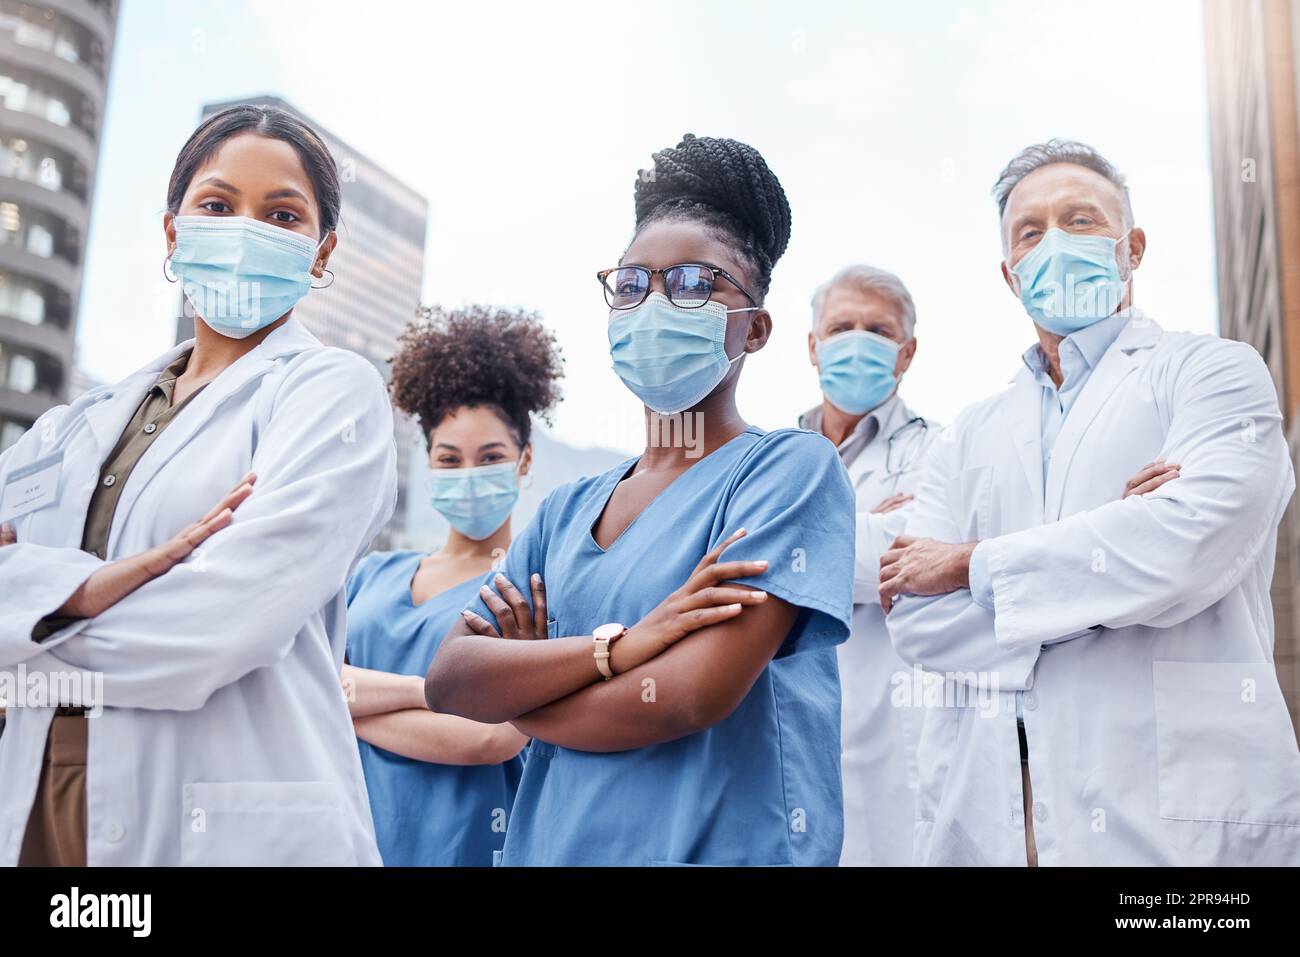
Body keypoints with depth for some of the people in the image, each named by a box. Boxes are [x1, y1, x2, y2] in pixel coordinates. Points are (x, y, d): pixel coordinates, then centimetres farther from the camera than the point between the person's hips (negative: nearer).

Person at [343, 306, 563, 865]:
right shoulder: (373, 575, 8)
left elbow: (493, 737, -20)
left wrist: (349, 703, -10)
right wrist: (430, 691, -16)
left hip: (465, 843, -4)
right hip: (351, 838, 5)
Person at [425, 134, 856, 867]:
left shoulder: (792, 467, -11)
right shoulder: (567, 510, 6)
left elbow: (692, 698, -21)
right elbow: (447, 680, -3)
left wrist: (512, 690, -4)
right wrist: (616, 646, -20)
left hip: (722, 846, -5)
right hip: (550, 843, 5)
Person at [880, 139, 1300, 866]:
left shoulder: (1214, 371, 1)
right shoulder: (972, 437, 11)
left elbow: (1184, 545, -17)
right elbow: (917, 619, -1)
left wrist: (975, 566, -7)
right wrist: (1107, 544, -13)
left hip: (1176, 808, -3)